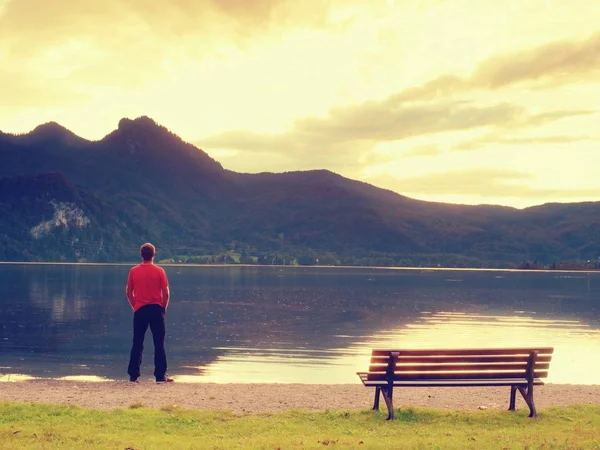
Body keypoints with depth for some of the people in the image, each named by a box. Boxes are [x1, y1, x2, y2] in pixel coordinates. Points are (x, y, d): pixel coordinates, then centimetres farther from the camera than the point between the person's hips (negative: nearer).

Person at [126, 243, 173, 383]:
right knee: (159, 344, 4)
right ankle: (160, 376, 2)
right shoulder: (159, 271, -4)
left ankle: (133, 375, 7)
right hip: (156, 309, -2)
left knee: (137, 344, 8)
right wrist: (164, 308, 8)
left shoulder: (134, 271, 1)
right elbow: (166, 293, -5)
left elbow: (128, 292, 4)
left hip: (140, 310, 2)